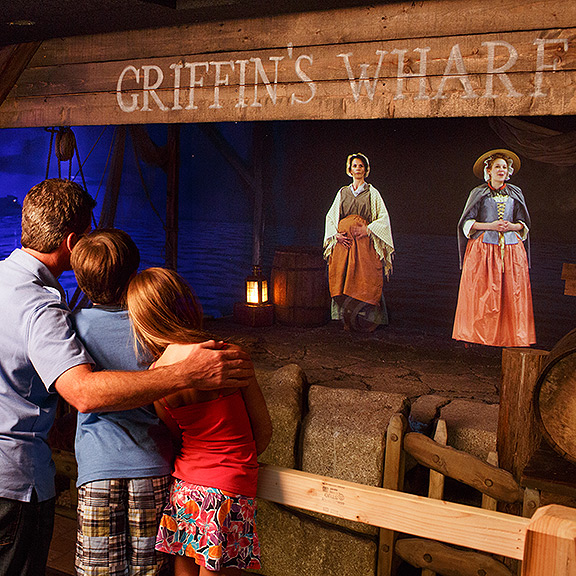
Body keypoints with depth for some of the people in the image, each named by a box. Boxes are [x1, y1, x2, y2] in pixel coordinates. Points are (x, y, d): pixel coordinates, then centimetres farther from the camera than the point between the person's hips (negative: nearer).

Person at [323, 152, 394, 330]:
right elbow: (331, 217, 16)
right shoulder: (342, 192, 16)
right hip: (343, 241, 2)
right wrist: (336, 234, -1)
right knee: (341, 277, -5)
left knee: (366, 279, -14)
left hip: (364, 241, -2)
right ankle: (347, 320, 3)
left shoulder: (372, 193, 9)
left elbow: (384, 218, 3)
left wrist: (368, 229, -11)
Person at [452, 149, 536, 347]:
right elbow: (467, 222, 3)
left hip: (511, 248, 3)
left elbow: (524, 224, 16)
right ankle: (479, 336, 0)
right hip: (483, 247, -2)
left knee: (512, 293, -3)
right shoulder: (479, 193, 4)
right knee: (482, 294, -7)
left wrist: (512, 226, -6)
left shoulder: (515, 194, 12)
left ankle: (512, 338, 4)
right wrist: (490, 226, -11)